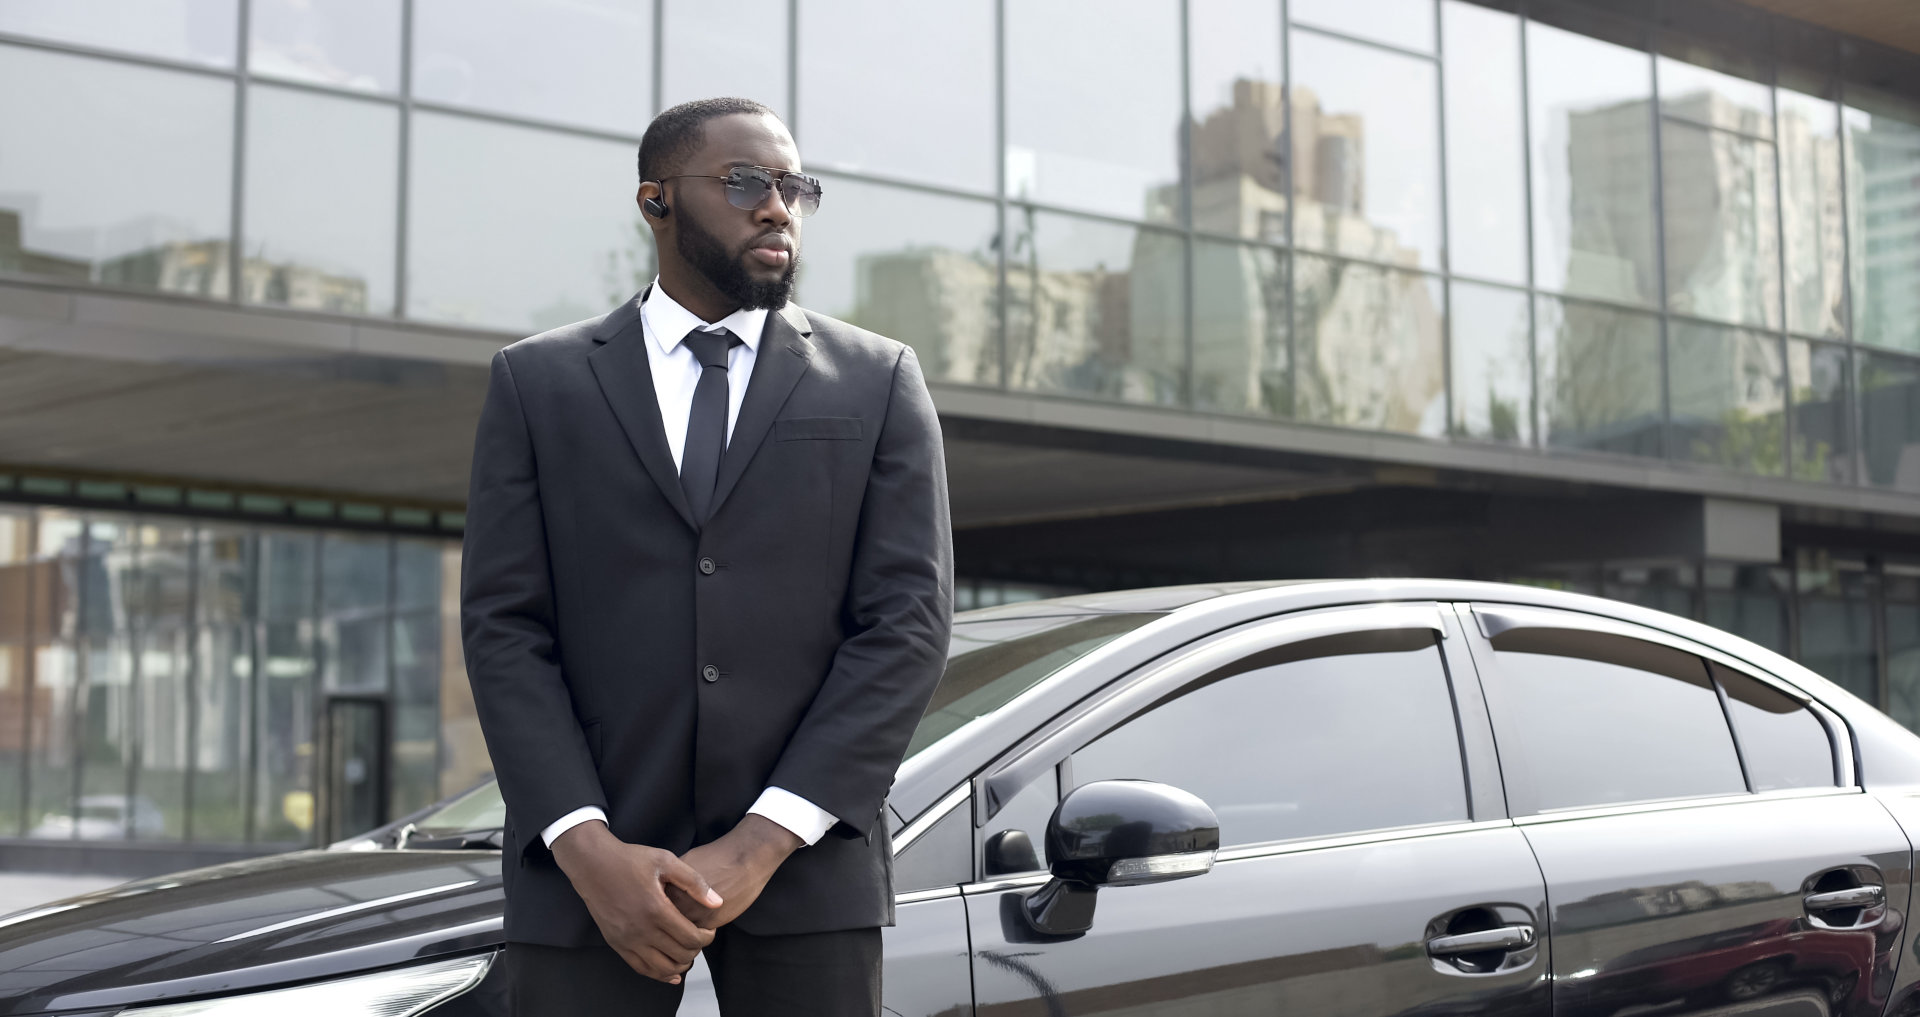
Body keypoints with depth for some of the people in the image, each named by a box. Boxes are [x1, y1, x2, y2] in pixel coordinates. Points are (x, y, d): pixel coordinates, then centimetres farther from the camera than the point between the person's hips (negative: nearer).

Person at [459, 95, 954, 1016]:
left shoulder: (879, 382, 8)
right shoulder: (536, 382, 9)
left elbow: (908, 624, -1)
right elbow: (502, 628, 1)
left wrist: (764, 840, -12)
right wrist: (588, 849, -13)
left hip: (803, 862, 0)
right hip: (588, 868, 0)